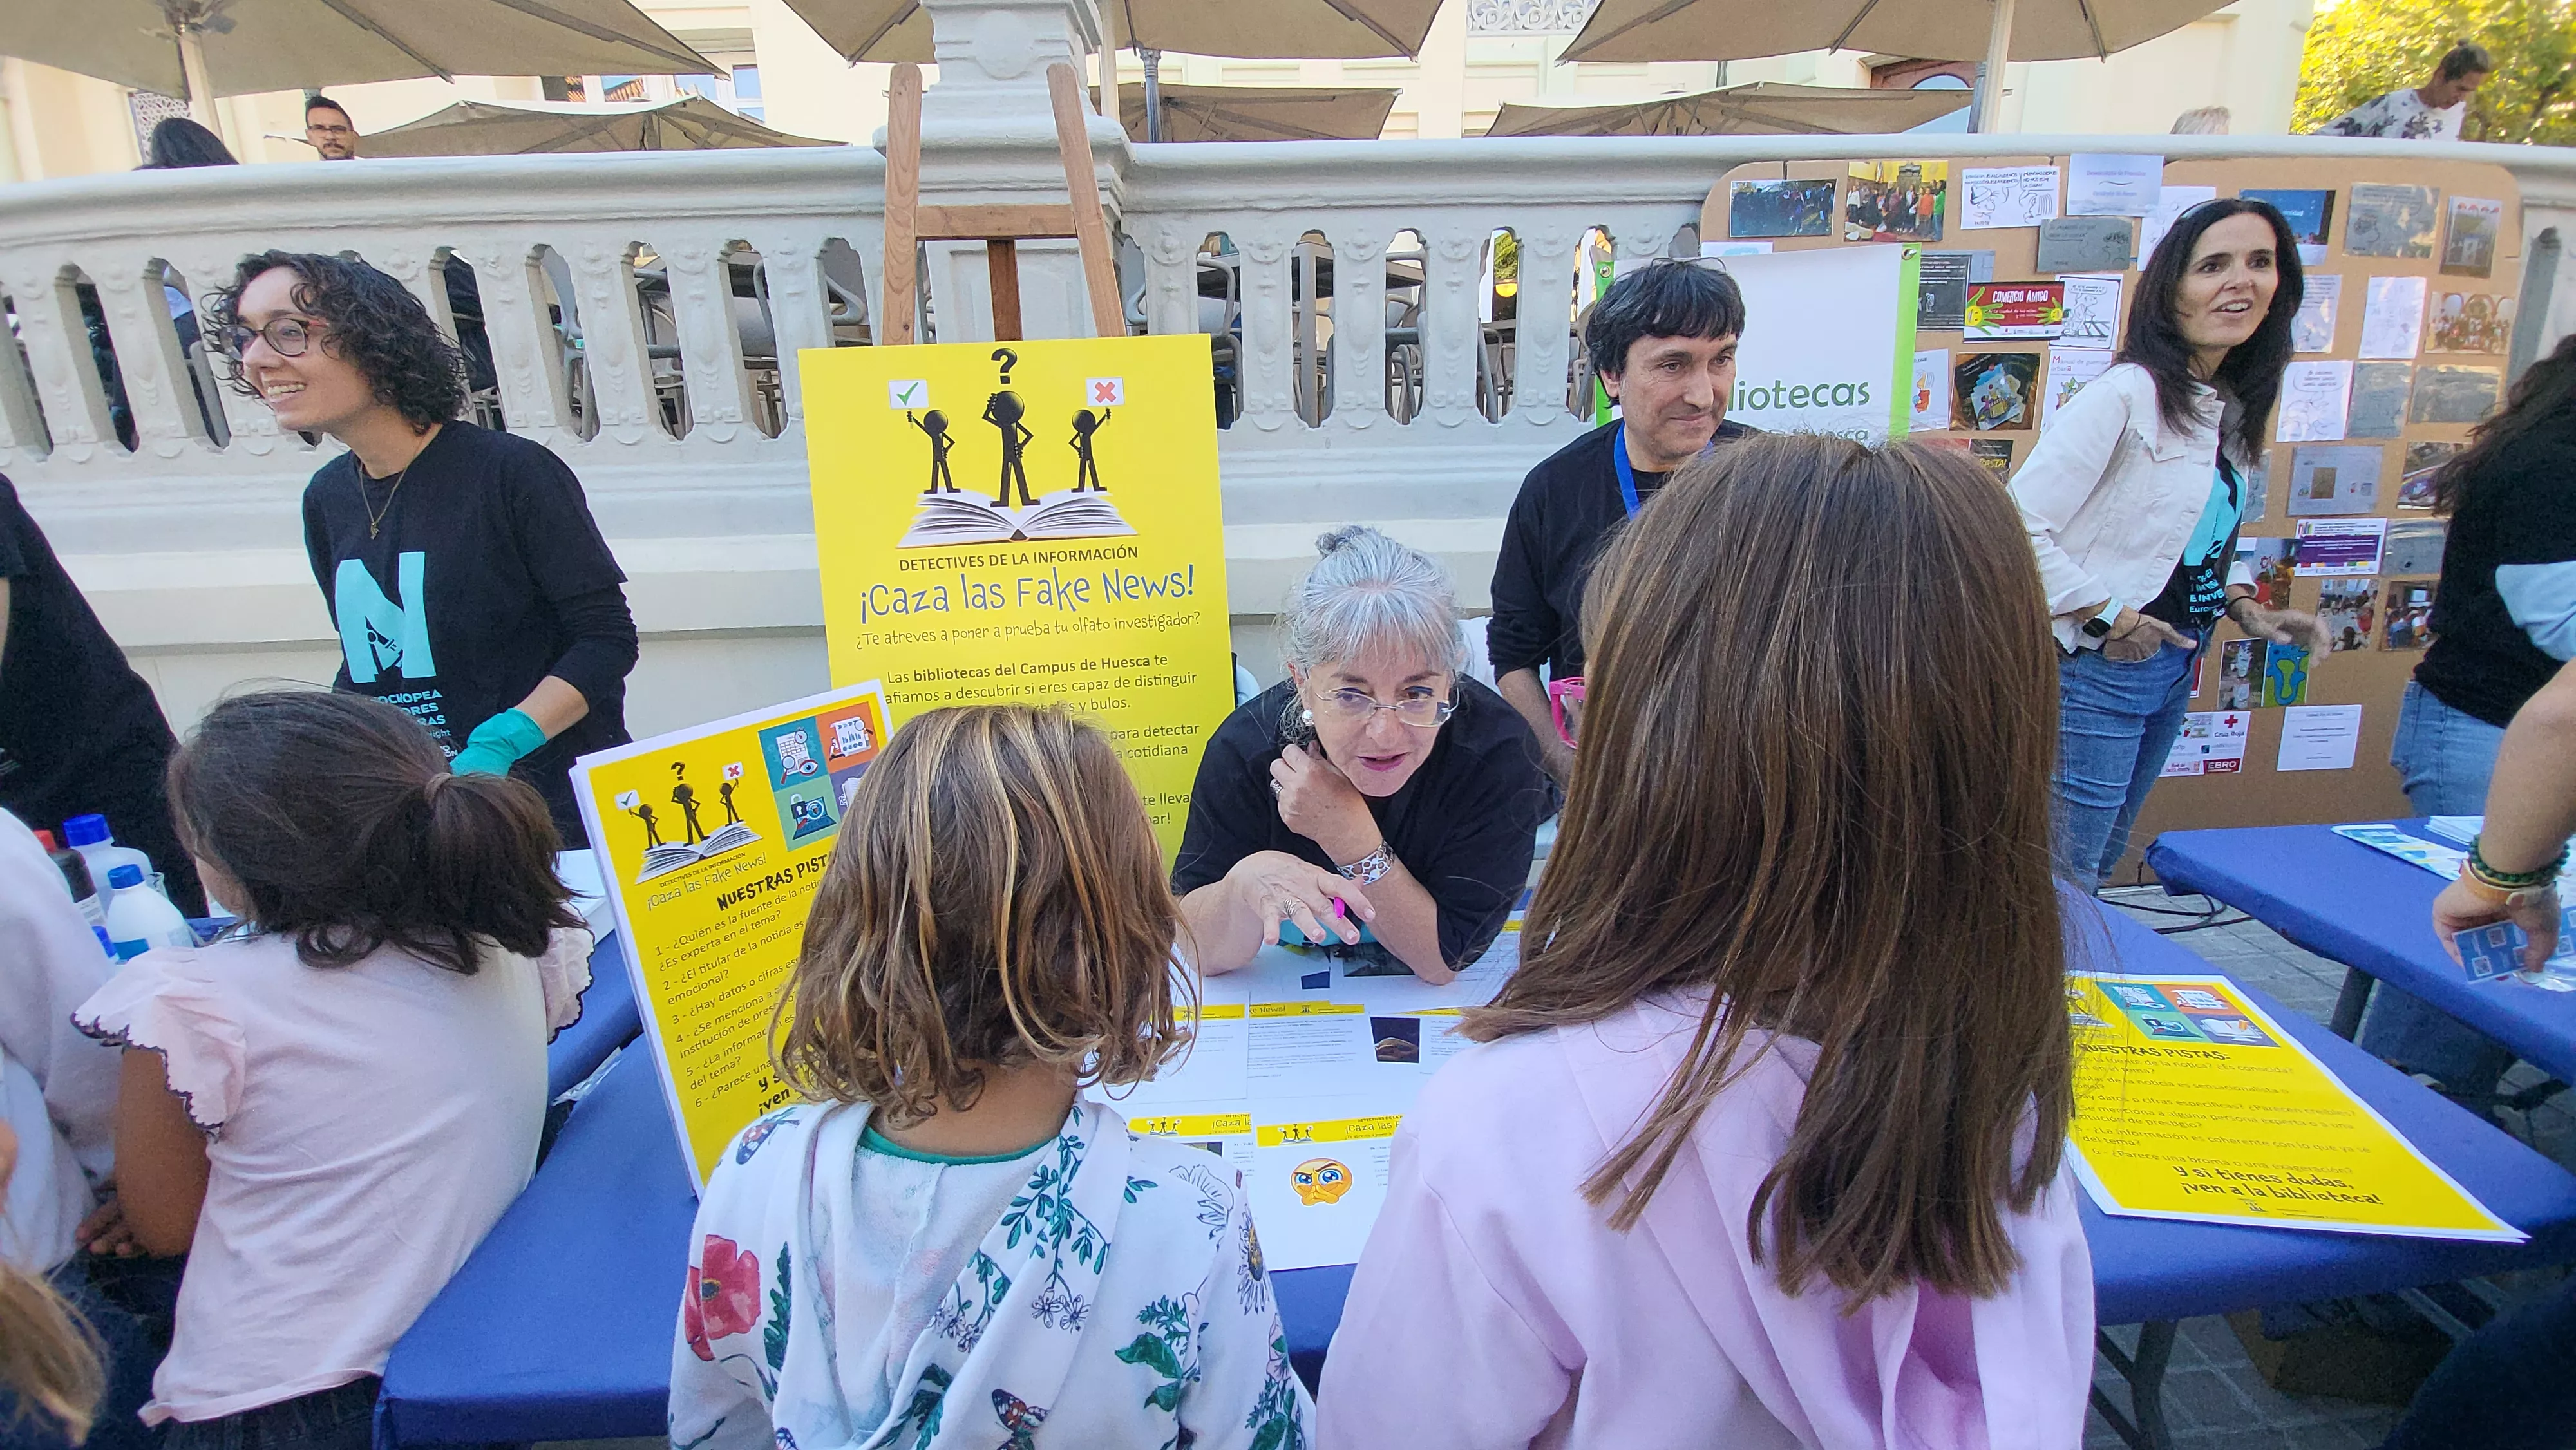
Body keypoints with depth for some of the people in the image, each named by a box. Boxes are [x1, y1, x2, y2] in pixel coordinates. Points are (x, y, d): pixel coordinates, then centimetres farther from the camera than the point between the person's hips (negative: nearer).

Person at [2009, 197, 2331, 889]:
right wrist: (2111, 617, -19)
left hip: (2173, 670, 9)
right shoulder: (2129, 392, -18)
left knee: (2102, 859, 22)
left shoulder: (2232, 408, 9)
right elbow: (2020, 523, -25)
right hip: (2096, 670, -9)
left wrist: (2245, 608, 4)